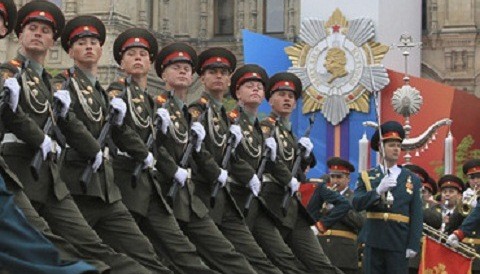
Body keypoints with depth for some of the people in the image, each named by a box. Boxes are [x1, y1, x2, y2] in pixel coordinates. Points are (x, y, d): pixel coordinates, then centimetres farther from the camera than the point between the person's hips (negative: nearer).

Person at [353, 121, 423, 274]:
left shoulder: (411, 179, 7)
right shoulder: (367, 177, 8)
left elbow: (417, 216, 2)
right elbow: (357, 204, -7)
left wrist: (413, 245, -7)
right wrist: (378, 190, -22)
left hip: (399, 244, -1)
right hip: (374, 243, 1)